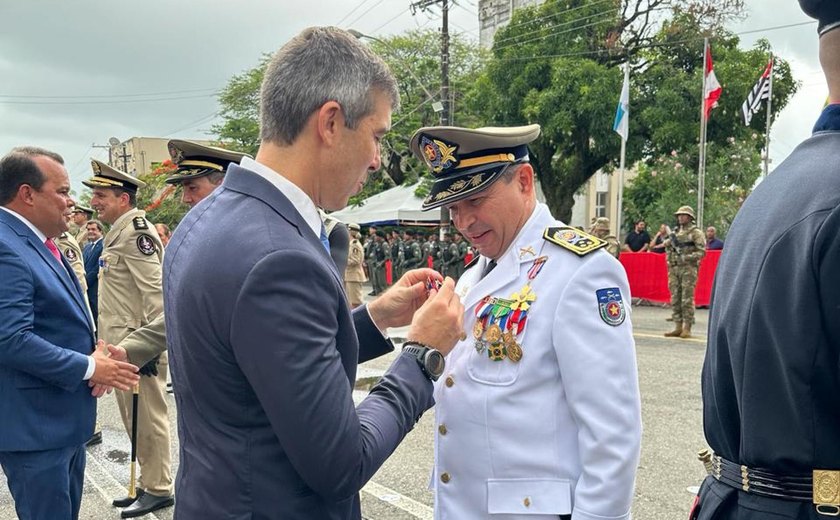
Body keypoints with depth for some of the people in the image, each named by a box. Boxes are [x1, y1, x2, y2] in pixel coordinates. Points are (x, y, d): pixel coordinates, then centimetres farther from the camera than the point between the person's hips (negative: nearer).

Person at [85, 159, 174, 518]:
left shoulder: (136, 232, -15)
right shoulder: (118, 233, 15)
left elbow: (155, 292, -22)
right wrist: (111, 342, 21)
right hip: (121, 345, 10)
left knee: (147, 418, 1)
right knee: (134, 419, 17)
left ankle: (158, 489, 15)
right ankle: (146, 484, 29)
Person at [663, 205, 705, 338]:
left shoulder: (696, 233, -1)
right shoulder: (675, 232, 17)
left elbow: (702, 252, -8)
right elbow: (667, 247, 26)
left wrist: (686, 258, -18)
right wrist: (669, 260, 7)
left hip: (688, 269, -6)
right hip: (674, 268, 6)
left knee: (687, 299, -7)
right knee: (675, 299, 6)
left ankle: (687, 328, -3)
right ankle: (678, 327, 11)